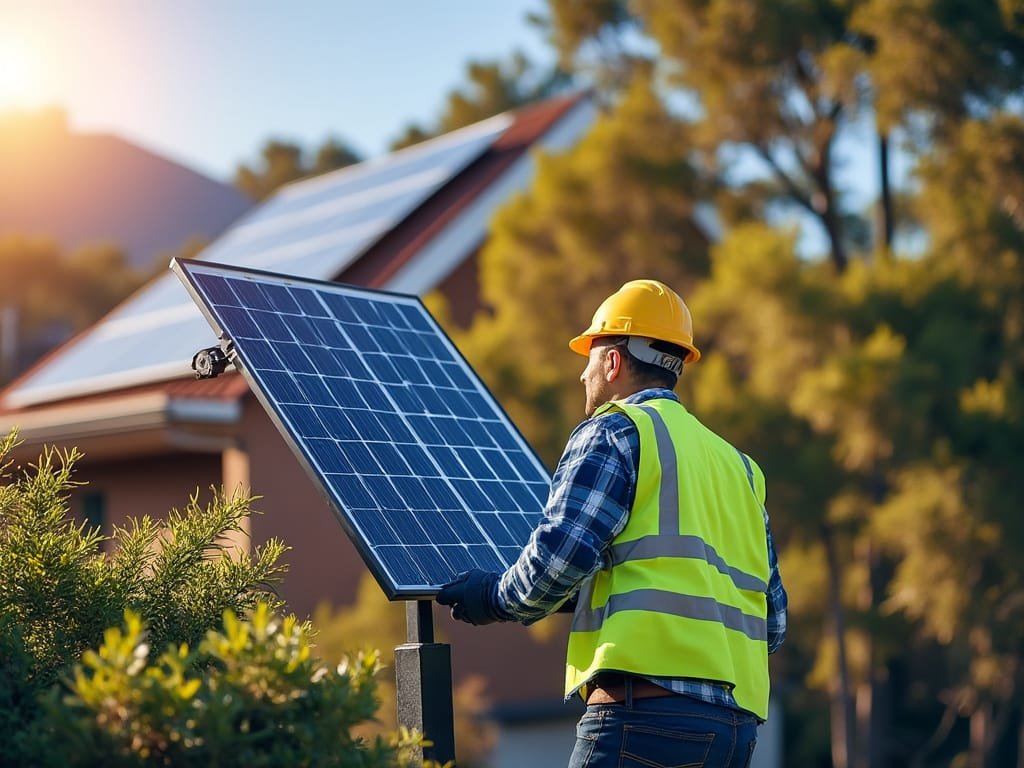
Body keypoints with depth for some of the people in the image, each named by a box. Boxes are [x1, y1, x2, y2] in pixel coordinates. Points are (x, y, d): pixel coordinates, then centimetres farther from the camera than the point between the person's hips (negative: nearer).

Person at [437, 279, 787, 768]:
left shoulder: (615, 432, 2)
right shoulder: (736, 466, 24)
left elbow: (560, 557, -11)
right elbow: (773, 621, 21)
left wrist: (495, 599, 7)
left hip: (647, 709, -8)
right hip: (738, 720, 8)